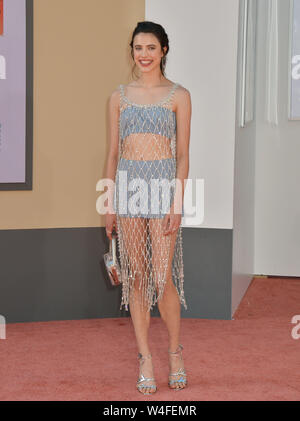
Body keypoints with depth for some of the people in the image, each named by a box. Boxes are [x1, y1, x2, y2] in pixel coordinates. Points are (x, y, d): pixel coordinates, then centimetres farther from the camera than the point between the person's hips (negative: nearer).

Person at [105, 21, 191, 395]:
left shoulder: (178, 95, 3)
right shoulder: (120, 96, 10)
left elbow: (182, 154, 0)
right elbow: (113, 153, 11)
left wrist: (177, 204, -9)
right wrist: (110, 205, 7)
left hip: (163, 183, -3)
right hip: (128, 184, 3)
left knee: (162, 277, -7)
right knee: (136, 275, 4)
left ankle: (175, 353, 15)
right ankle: (145, 360, 12)